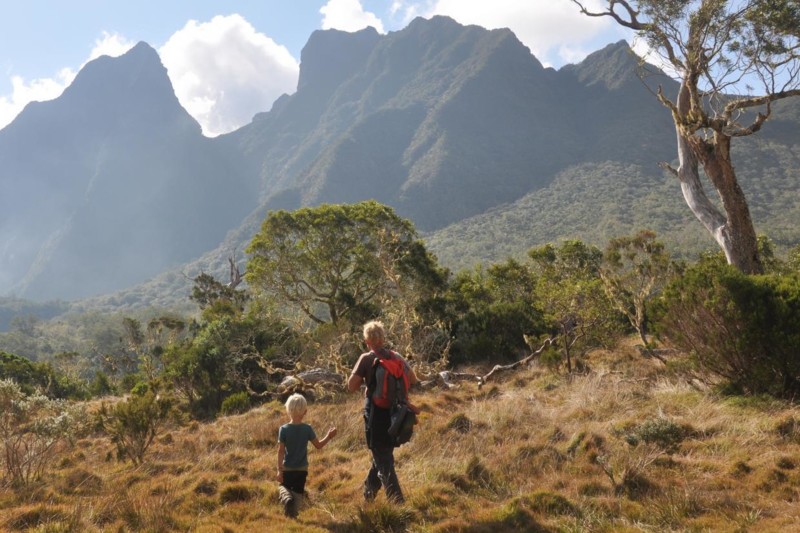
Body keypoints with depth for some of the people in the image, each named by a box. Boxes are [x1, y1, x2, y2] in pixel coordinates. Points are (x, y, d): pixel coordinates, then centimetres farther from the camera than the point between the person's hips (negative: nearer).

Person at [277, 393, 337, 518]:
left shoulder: (283, 429, -14)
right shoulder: (308, 429, -12)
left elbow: (281, 451, -13)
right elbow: (318, 445, -5)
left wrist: (279, 470, -7)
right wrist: (329, 436, 9)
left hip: (287, 468, -1)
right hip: (302, 469, 1)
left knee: (284, 487, 20)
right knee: (298, 492, 16)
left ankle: (286, 497, -11)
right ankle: (292, 515, 11)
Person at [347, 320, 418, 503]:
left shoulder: (367, 359, -11)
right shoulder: (396, 357, 3)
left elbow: (351, 386, -13)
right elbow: (413, 380, 12)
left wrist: (365, 379, 5)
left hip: (375, 414, -6)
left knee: (383, 460, 0)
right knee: (384, 453, 22)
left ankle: (397, 501, -6)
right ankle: (368, 493, 38)